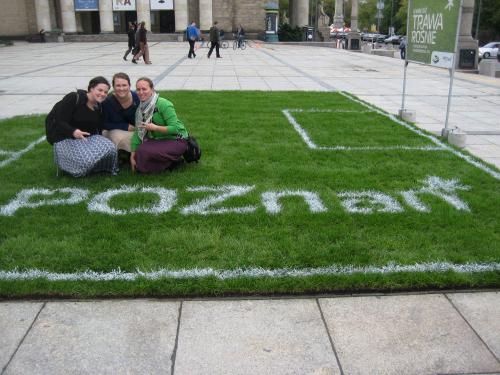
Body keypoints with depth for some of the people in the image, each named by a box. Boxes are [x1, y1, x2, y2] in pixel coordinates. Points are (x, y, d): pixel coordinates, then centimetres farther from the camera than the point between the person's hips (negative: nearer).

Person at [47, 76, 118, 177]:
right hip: (66, 139, -5)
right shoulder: (74, 98, -12)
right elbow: (59, 121, -17)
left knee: (110, 148, -25)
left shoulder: (99, 107, 9)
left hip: (88, 138, 5)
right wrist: (73, 131, -36)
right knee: (86, 160, -32)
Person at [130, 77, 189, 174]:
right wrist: (132, 156, -3)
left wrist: (155, 128, -28)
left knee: (143, 151, -29)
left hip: (176, 140, -8)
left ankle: (175, 159, -6)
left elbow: (175, 128, -24)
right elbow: (138, 133, 3)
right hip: (158, 140, 8)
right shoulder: (140, 109, 4)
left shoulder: (163, 104, -20)